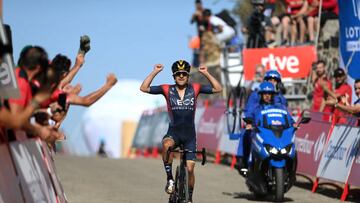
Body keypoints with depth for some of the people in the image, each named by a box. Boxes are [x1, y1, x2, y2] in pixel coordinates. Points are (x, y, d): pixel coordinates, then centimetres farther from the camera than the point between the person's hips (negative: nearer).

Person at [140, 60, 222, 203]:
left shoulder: (195, 89, 0)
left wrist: (206, 74, -12)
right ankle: (169, 179, -24)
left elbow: (218, 89, -3)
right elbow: (144, 88, -5)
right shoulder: (167, 90, -1)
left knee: (190, 168, -3)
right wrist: (154, 72, -12)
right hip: (173, 132, -1)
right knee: (166, 144, -37)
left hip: (189, 133, 1)